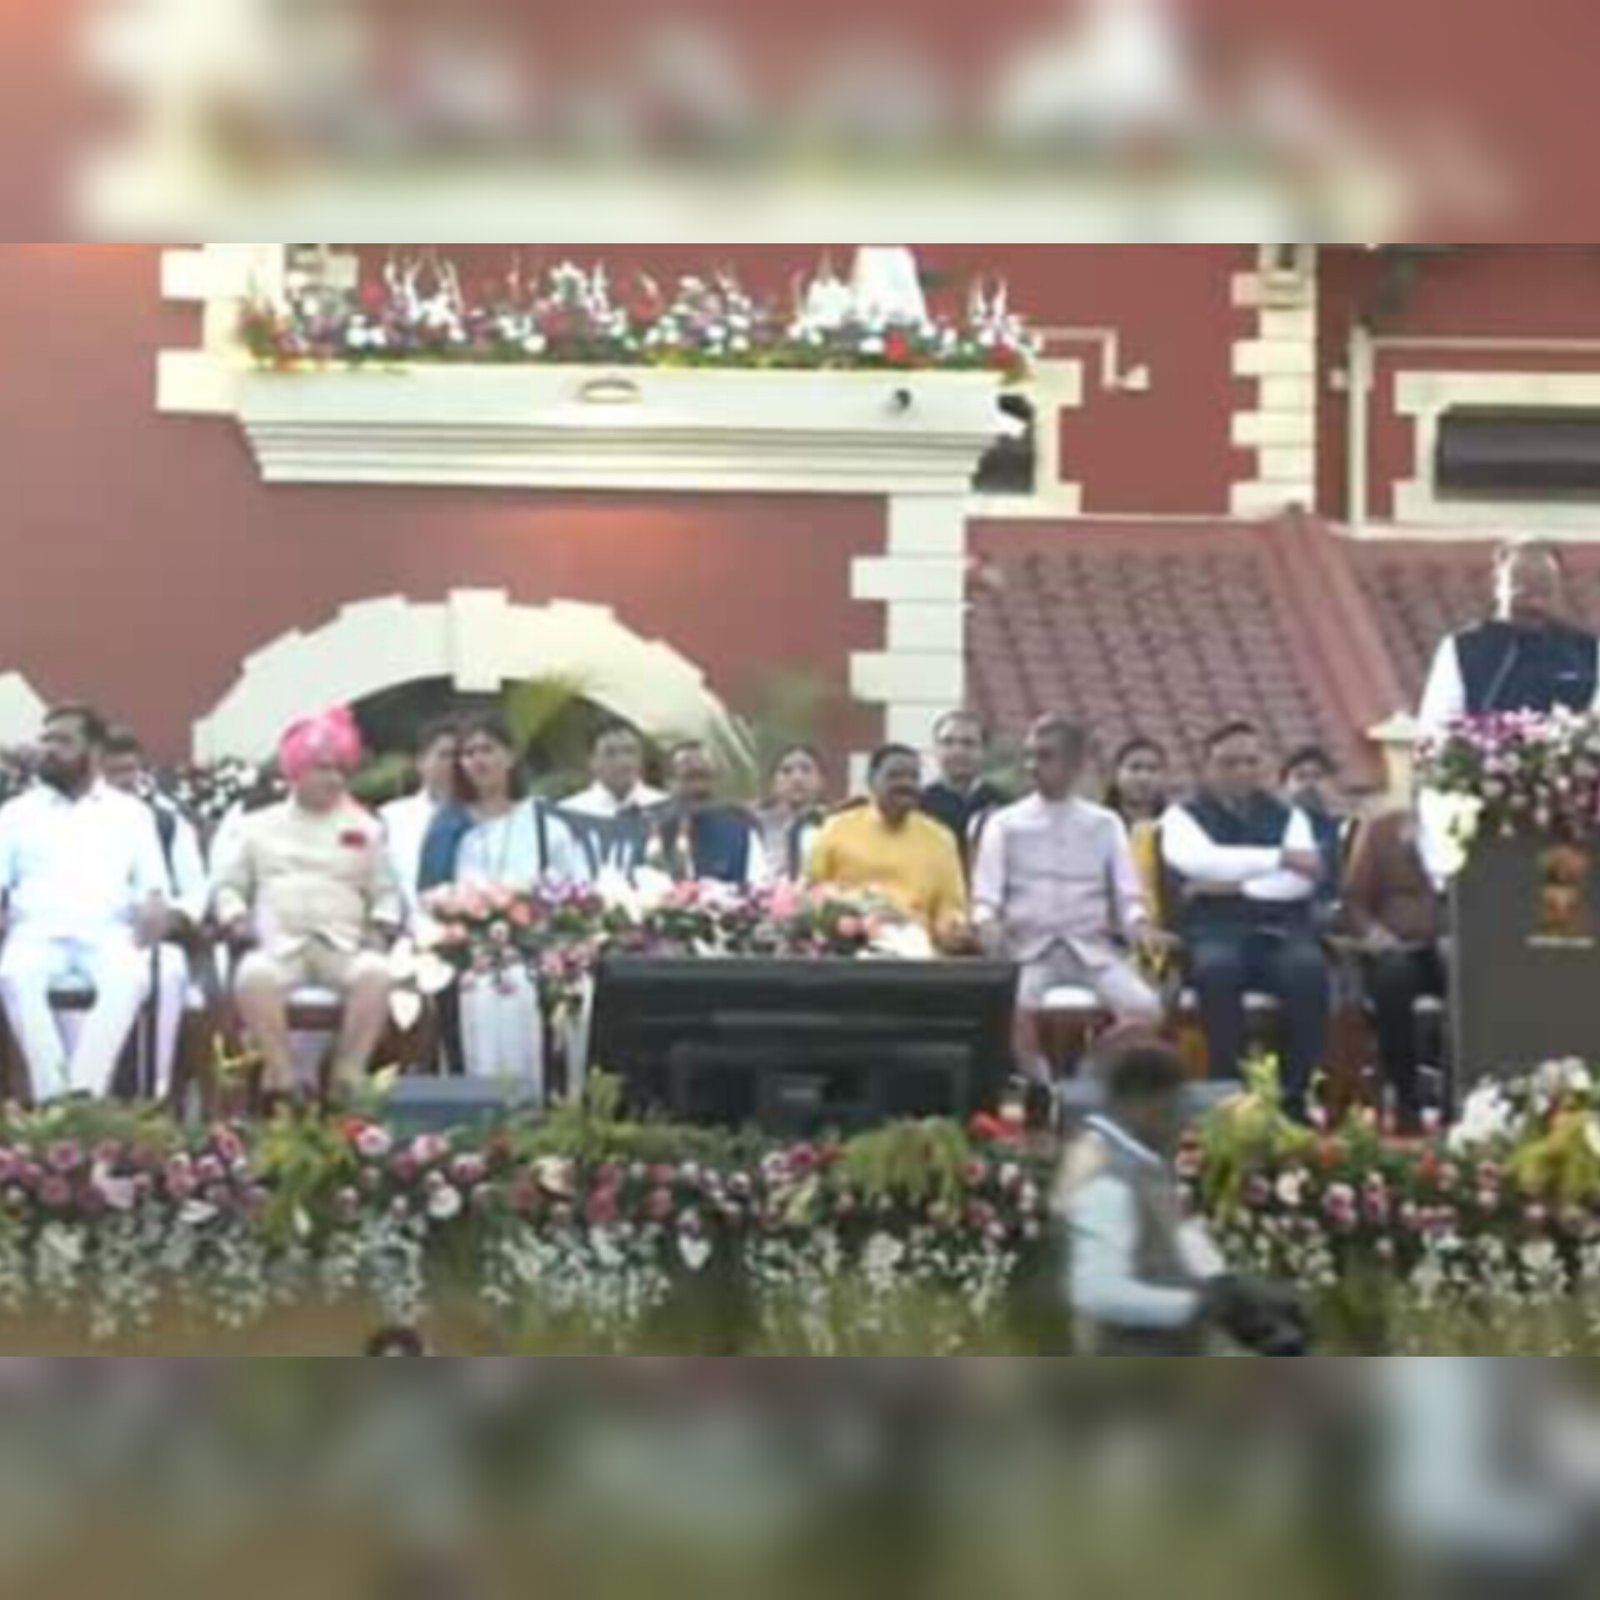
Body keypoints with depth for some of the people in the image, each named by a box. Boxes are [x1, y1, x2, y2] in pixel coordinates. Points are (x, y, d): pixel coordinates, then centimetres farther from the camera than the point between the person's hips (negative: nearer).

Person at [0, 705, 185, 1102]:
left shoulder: (131, 813, 20)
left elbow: (154, 883, 12)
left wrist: (156, 903, -13)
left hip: (108, 933, 0)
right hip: (39, 932, 1)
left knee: (132, 978, -36)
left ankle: (83, 1093, -41)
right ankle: (53, 1096, -37)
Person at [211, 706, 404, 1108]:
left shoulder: (365, 828, 21)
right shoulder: (257, 826, 19)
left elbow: (386, 891, 20)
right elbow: (227, 884, 18)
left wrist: (382, 926, 0)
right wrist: (235, 918, -2)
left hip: (344, 946, 1)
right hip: (280, 944, -1)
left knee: (376, 974, -35)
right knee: (253, 976, -37)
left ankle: (348, 1077, -25)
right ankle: (282, 1076, -26)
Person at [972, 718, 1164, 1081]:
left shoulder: (1105, 824, 12)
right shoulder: (1006, 824, 8)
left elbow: (1127, 891, 6)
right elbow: (986, 892, 0)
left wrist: (1141, 927, -16)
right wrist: (988, 922, -22)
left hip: (1093, 947, 1)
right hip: (1030, 947, -1)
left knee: (1146, 1007, -26)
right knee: (1014, 1005, -34)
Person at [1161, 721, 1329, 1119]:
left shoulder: (1288, 816, 20)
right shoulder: (1184, 817, 14)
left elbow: (1303, 881, 1)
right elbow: (1202, 862, -10)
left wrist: (1235, 885, -7)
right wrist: (1280, 858, -10)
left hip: (1281, 930, 2)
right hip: (1215, 931, -2)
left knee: (1309, 967, -33)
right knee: (1217, 967, -38)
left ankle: (1297, 1095, -26)